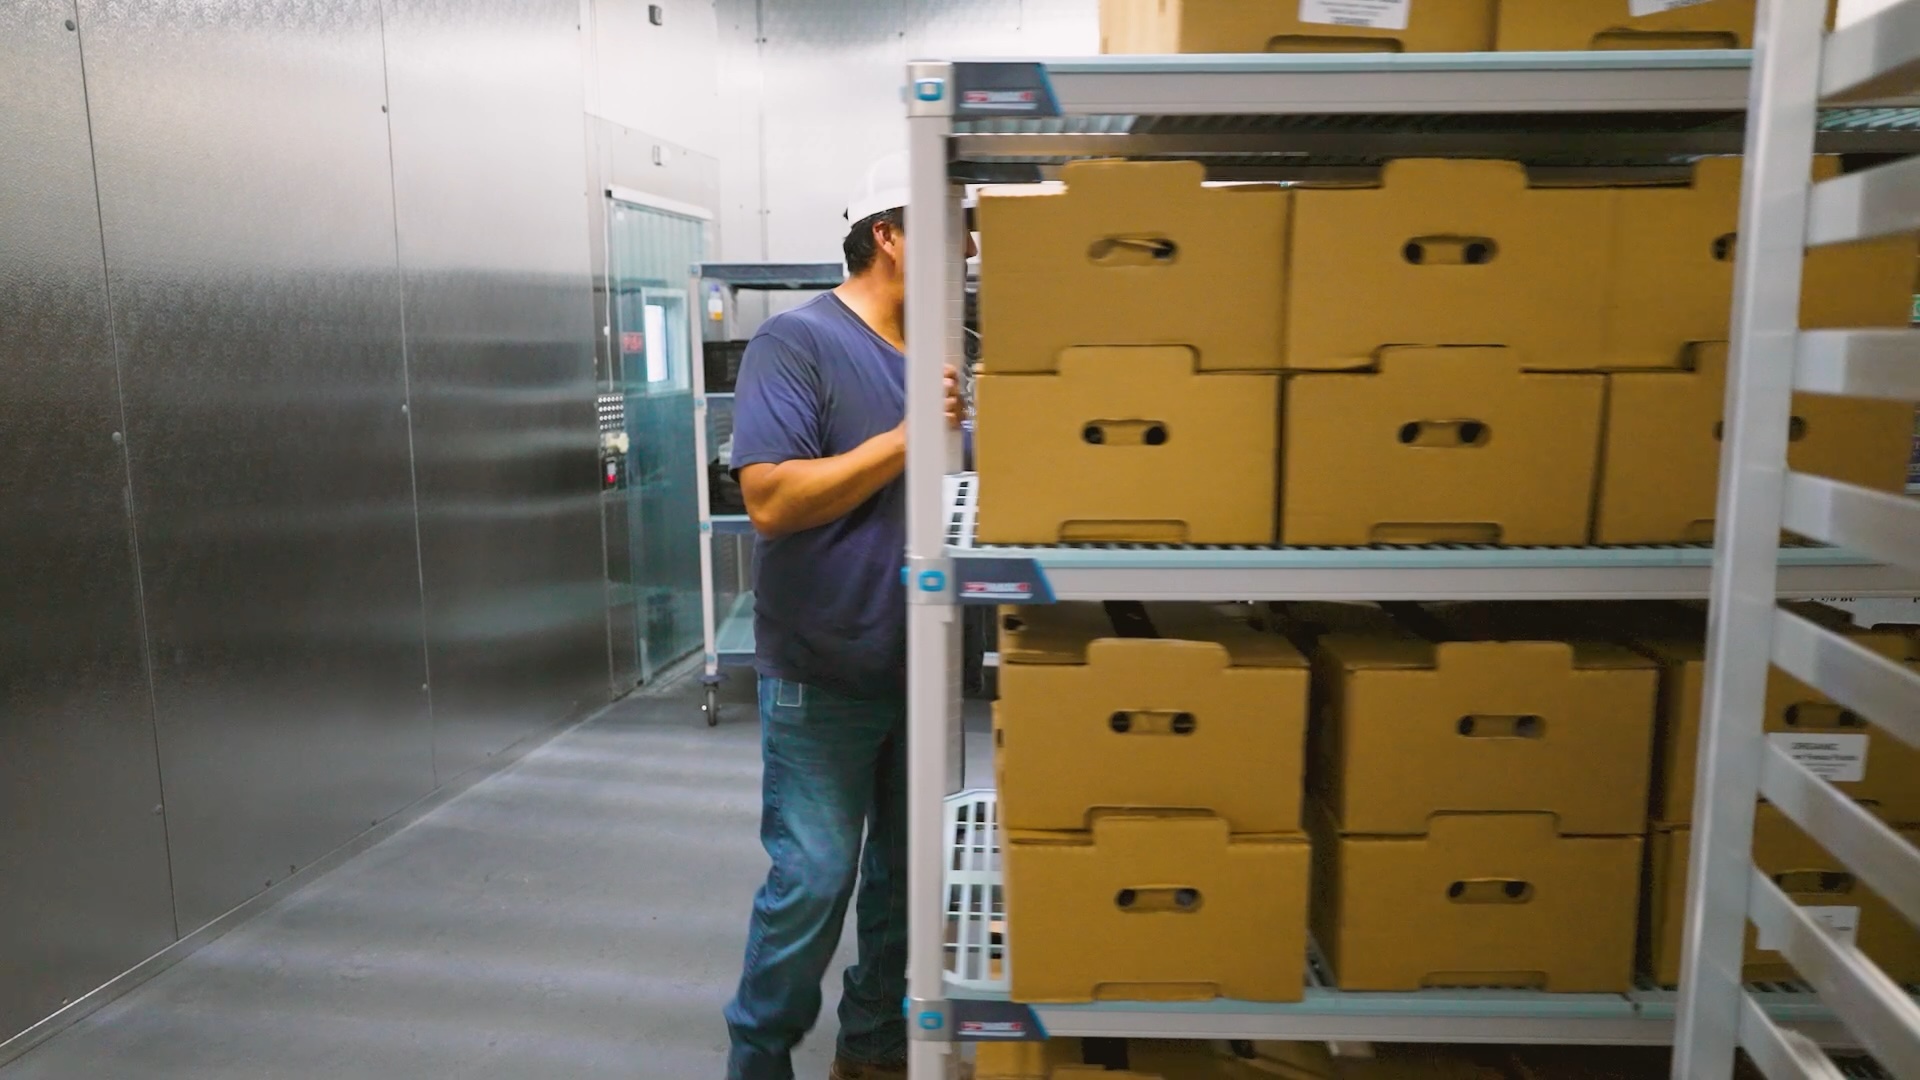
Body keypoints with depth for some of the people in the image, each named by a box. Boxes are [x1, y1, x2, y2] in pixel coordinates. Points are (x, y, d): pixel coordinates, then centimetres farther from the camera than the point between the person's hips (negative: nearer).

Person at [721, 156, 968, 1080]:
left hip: (920, 667, 7)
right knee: (812, 881, 0)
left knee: (905, 873, 15)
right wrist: (907, 438, -23)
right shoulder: (797, 341, -11)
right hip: (825, 674, -6)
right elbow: (772, 500, -21)